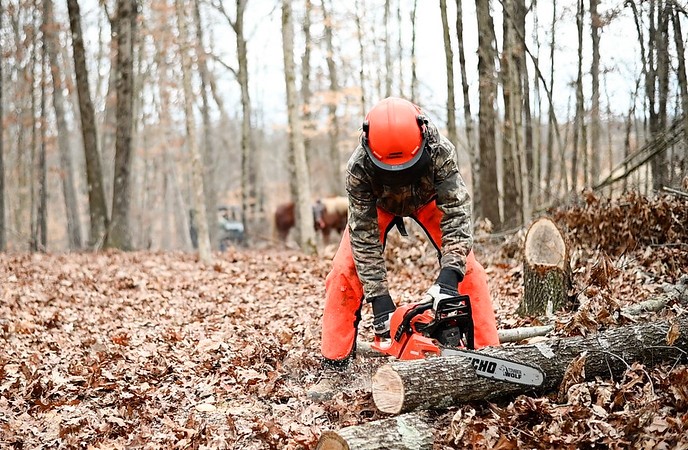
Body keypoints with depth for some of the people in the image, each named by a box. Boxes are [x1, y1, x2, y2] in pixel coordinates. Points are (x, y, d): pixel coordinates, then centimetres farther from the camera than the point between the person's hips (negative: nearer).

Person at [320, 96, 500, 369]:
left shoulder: (439, 151, -41)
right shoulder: (358, 167, -40)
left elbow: (456, 213, -42)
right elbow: (364, 234, -35)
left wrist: (448, 277, -55)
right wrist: (379, 300, -39)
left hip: (428, 200, 0)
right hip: (378, 204, 0)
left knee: (468, 269, -13)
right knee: (344, 272, -13)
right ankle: (334, 360, -2)